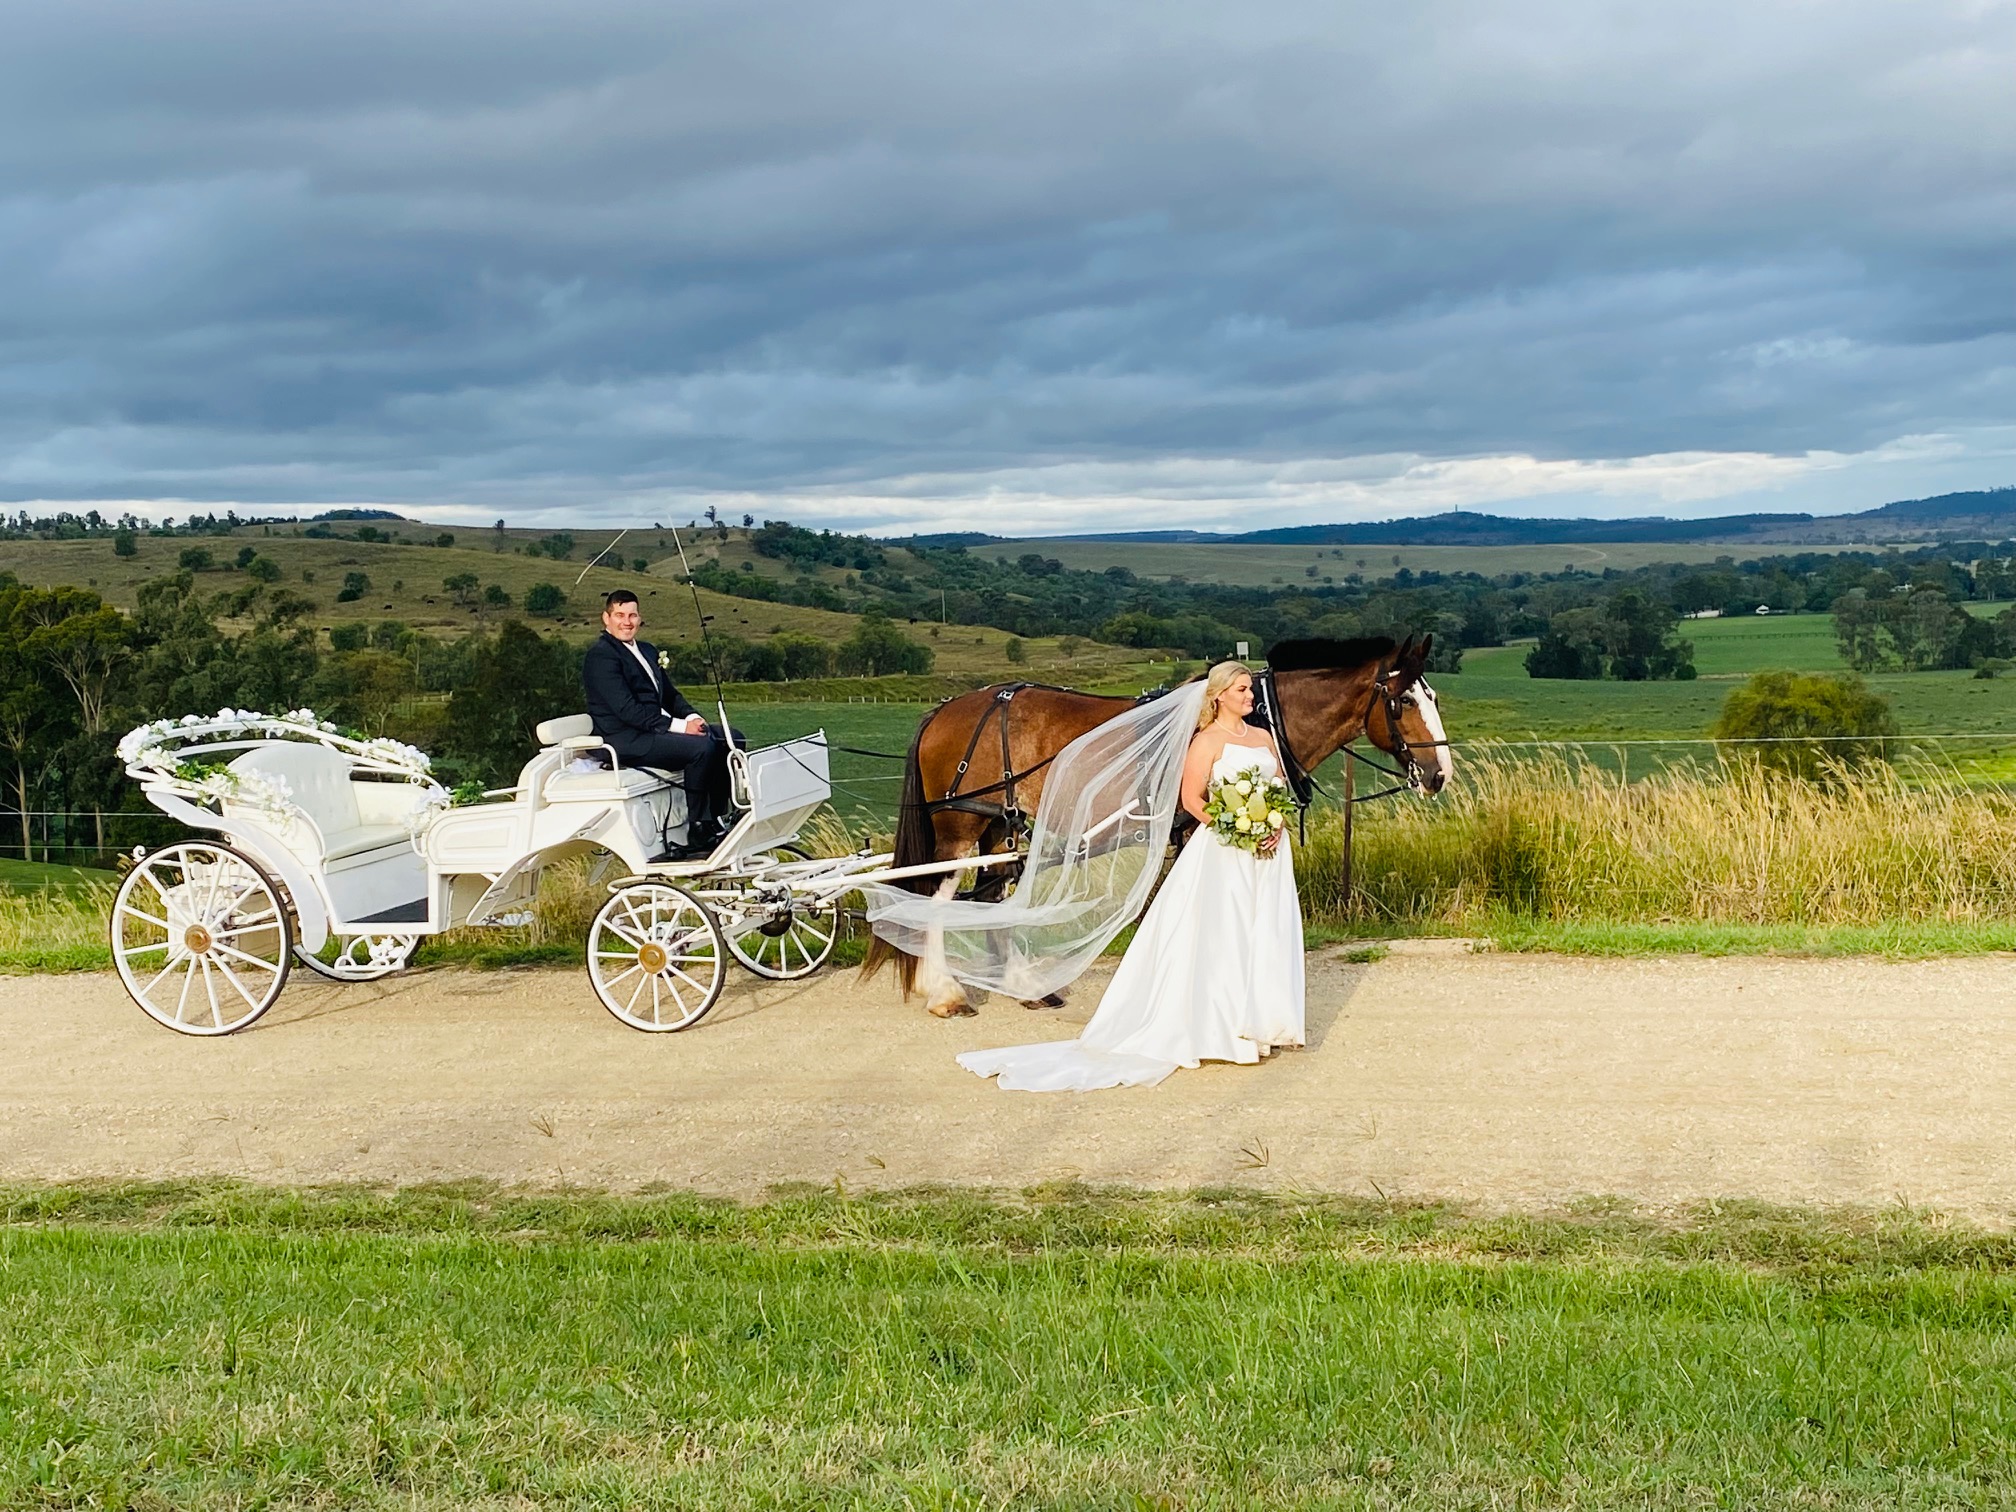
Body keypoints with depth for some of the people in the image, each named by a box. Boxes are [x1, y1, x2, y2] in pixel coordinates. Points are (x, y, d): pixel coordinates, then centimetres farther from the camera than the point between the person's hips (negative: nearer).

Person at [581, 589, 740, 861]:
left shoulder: (648, 651, 20)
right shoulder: (600, 657, -10)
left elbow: (670, 694, 20)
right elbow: (627, 710, -19)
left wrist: (692, 716, -3)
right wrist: (678, 726, -20)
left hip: (656, 729, 9)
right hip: (626, 741, -9)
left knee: (730, 739, 0)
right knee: (701, 747, -27)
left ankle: (717, 820, 1)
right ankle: (698, 832, -19)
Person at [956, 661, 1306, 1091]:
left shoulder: (1264, 738, 13)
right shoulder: (1207, 740, -5)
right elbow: (1191, 799, -11)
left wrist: (1277, 826, -5)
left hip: (1270, 851, 6)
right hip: (1223, 852, -6)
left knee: (1266, 935, 8)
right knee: (1221, 937, -5)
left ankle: (1260, 1023, 18)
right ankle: (1219, 1028, 1)